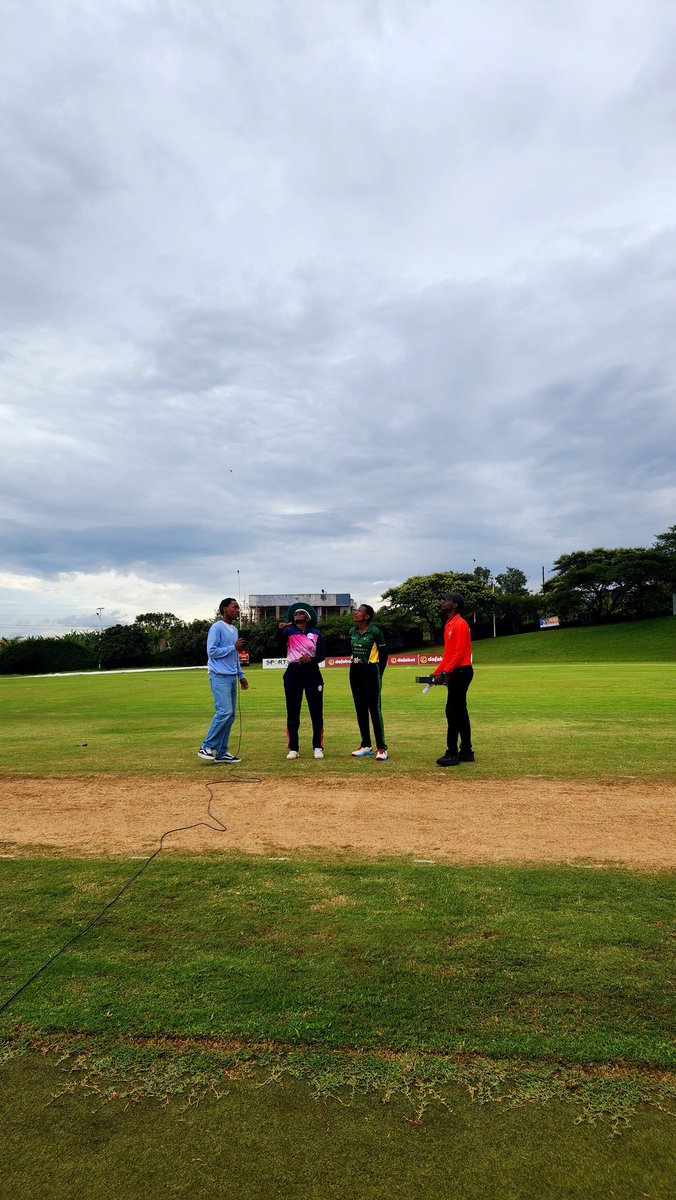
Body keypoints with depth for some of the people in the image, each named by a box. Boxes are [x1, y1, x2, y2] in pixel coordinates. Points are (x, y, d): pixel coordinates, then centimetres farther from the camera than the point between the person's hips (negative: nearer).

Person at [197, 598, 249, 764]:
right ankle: (206, 747, -6)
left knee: (230, 715, 6)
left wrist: (241, 675, 20)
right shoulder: (216, 628, -8)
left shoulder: (234, 630, 18)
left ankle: (221, 752, 10)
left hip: (231, 677, 9)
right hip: (219, 677, -9)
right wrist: (234, 647, -13)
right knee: (224, 712, -16)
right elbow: (211, 651, -15)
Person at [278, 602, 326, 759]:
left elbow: (322, 655, 3)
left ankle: (318, 747, 9)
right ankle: (293, 748, 11)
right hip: (293, 672, 0)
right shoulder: (289, 630, 6)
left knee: (316, 711, 1)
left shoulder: (315, 633, 6)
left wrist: (311, 659, -17)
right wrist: (280, 630, -36)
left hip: (311, 672, 0)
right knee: (292, 712, 4)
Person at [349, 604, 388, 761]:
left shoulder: (375, 632, -10)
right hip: (355, 672, 7)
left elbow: (383, 653, -3)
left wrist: (378, 675, 0)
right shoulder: (352, 631, 7)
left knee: (374, 709, -6)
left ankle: (381, 748, 0)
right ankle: (366, 745, 20)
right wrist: (355, 665, 14)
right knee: (360, 709, 10)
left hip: (371, 671, -7)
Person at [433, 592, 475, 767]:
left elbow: (460, 653, -20)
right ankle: (466, 752, 18)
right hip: (455, 672, 10)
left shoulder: (460, 624, -13)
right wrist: (436, 672, 15)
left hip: (461, 671, -10)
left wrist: (445, 672, -22)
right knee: (460, 711, 12)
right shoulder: (449, 624, 17)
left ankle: (452, 754, -5)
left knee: (453, 711, -9)